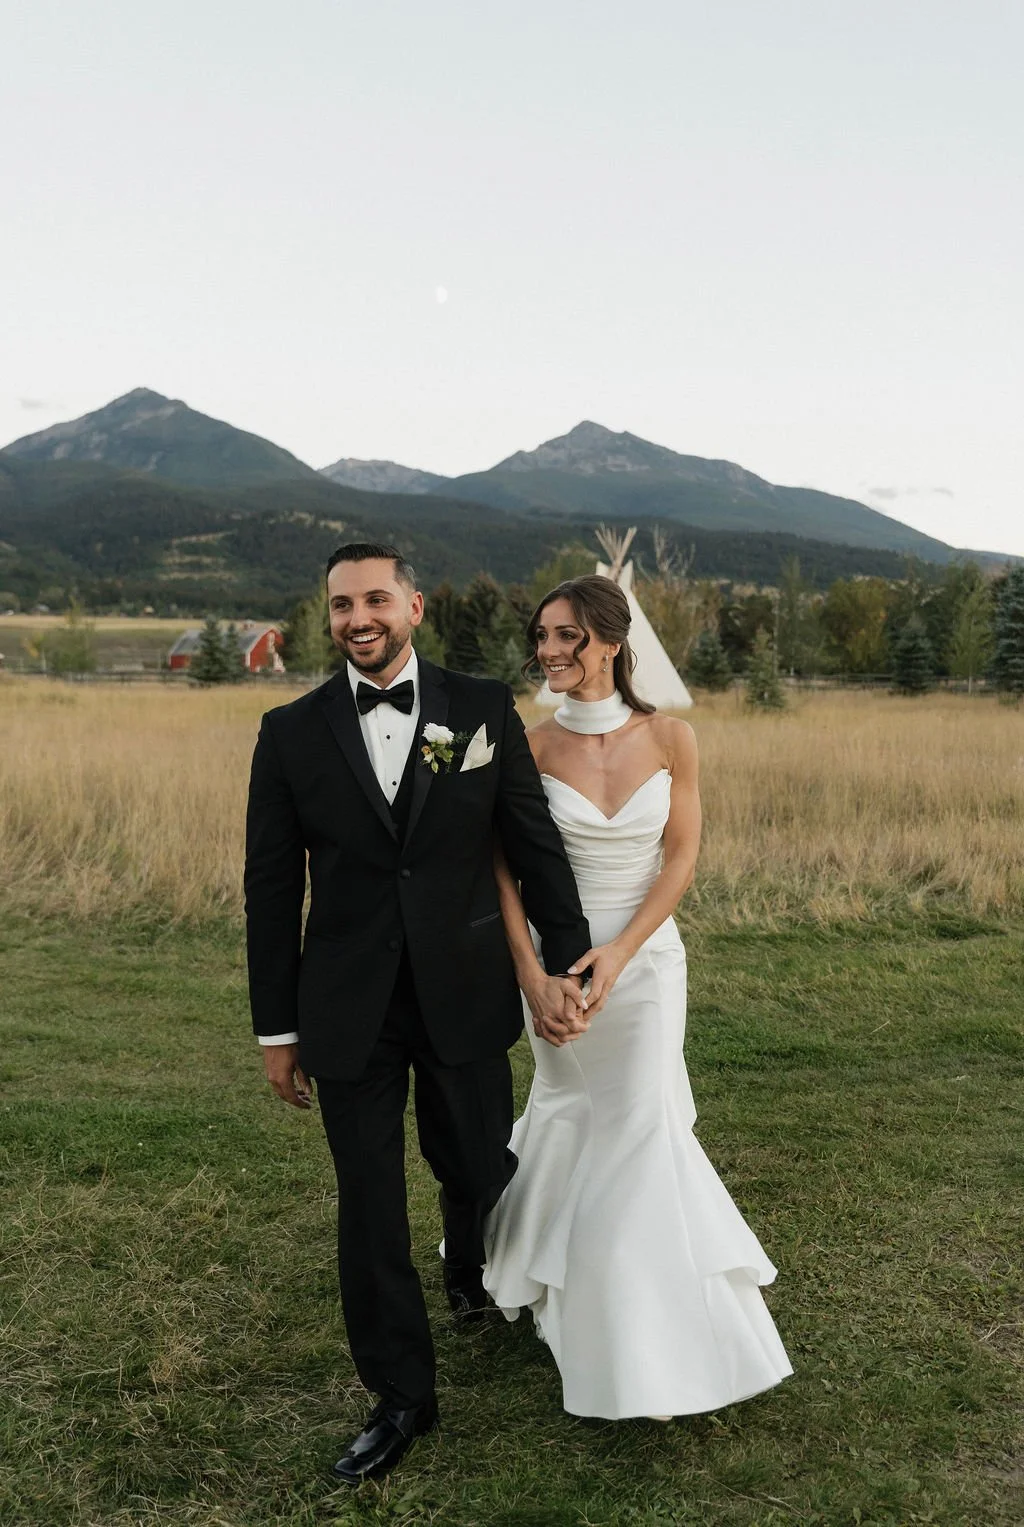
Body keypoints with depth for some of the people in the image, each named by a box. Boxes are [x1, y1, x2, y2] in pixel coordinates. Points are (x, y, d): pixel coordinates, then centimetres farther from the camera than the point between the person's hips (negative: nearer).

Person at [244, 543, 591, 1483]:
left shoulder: (484, 711, -3)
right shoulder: (293, 731, -2)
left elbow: (535, 844, -1)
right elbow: (272, 887, 0)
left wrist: (564, 962, -8)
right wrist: (278, 1026, 1)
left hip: (464, 999, 0)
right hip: (348, 1010, 0)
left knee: (480, 1170, 17)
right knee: (369, 1206, 8)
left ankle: (475, 1278, 53)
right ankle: (401, 1397, 28)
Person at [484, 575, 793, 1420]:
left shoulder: (670, 738, -9)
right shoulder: (533, 745, -10)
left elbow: (682, 856, -7)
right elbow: (506, 867, -7)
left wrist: (619, 953, -15)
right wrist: (530, 970, -15)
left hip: (646, 956, 0)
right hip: (557, 956, 0)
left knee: (638, 1125, 4)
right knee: (572, 1114, 14)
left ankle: (652, 1343, 25)